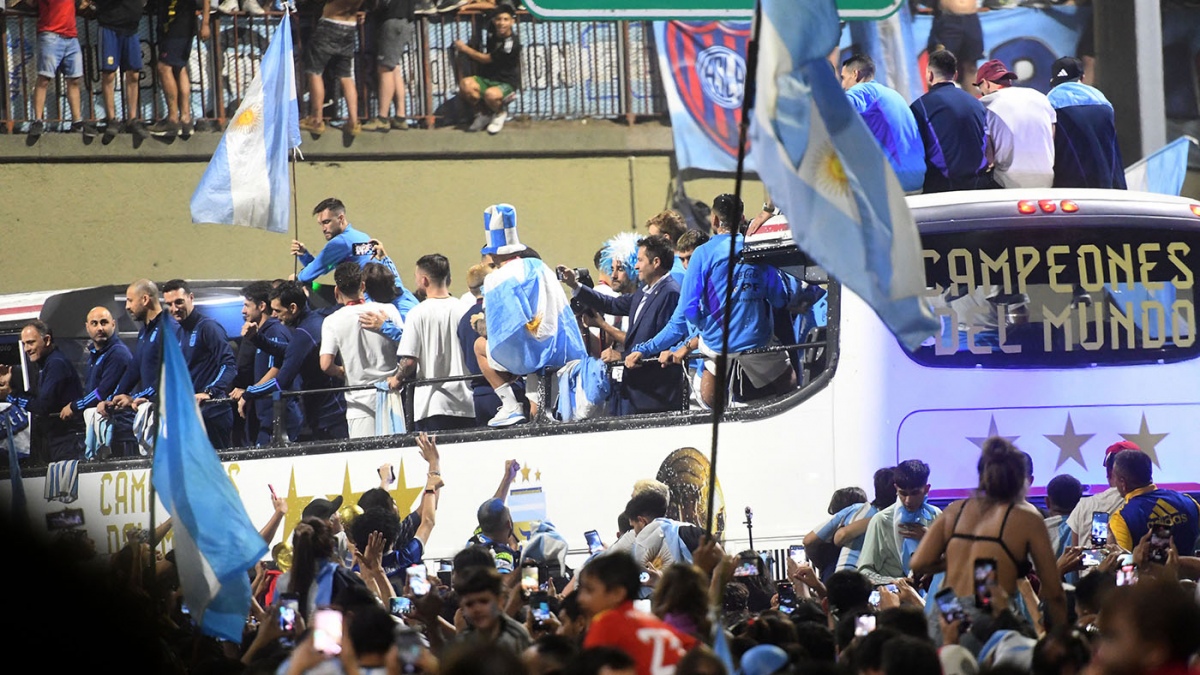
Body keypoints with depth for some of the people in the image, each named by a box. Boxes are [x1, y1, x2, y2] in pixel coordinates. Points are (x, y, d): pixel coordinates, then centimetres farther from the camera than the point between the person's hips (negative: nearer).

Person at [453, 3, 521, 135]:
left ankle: (500, 114, 0)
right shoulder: (492, 35, 3)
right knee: (465, 84, -26)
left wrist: (465, 49, -6)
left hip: (506, 83, -6)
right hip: (486, 78, 6)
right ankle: (484, 113, 4)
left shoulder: (512, 42, -19)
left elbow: (487, 59, -13)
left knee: (491, 94, -41)